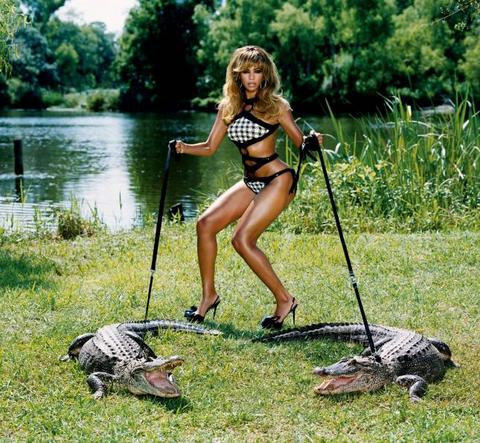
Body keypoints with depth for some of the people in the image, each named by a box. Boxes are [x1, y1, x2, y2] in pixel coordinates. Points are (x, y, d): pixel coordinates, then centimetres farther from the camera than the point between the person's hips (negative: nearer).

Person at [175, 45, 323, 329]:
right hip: (251, 183, 6)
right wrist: (185, 148, -8)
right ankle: (209, 295, 4)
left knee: (242, 239, -17)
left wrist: (313, 142, -25)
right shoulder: (229, 107, 8)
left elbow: (301, 143, -3)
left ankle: (285, 300, -4)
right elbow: (210, 148, 10)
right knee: (206, 223, -6)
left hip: (278, 180, -6)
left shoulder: (276, 105, -5)